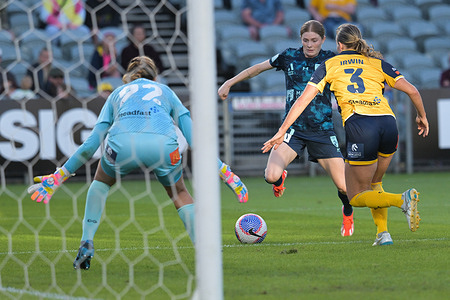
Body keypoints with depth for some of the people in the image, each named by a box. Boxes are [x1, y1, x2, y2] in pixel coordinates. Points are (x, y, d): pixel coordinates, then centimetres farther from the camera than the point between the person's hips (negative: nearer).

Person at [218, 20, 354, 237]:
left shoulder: (331, 60, 0)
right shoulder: (289, 57, 2)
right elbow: (257, 69, 14)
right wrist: (229, 83, 16)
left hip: (323, 131, 0)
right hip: (294, 128, 0)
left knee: (344, 187, -8)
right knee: (271, 176, -21)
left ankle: (348, 214, 30)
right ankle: (281, 176, 20)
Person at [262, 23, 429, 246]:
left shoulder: (329, 65, 19)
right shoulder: (377, 63, 22)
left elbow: (303, 100, 12)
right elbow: (412, 90, 15)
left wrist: (281, 132, 14)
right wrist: (422, 116, 33)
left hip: (359, 126, -4)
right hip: (388, 123, 4)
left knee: (356, 197, 7)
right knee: (374, 183, 27)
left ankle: (402, 200, -18)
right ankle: (383, 233, 11)